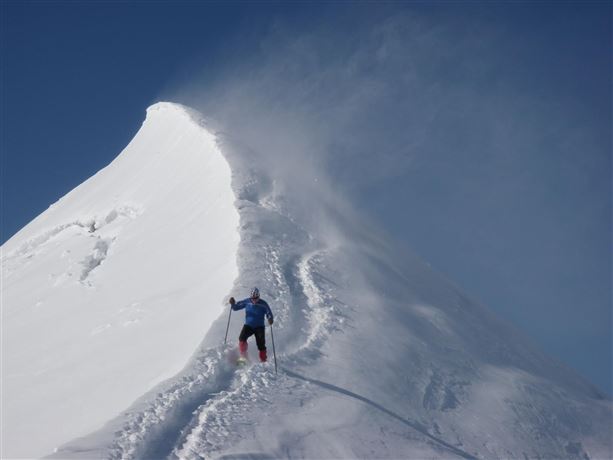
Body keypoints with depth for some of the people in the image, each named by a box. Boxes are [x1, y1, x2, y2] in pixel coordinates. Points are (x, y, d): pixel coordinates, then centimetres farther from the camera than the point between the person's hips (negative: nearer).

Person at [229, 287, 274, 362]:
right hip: (248, 326, 1)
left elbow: (269, 313, -8)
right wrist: (233, 303, -17)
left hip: (259, 327, -1)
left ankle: (263, 361, 12)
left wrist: (270, 319, -31)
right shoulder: (247, 302, -2)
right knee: (242, 338, -23)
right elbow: (236, 307, 5)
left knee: (261, 344, -5)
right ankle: (243, 357, -10)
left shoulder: (263, 304, -8)